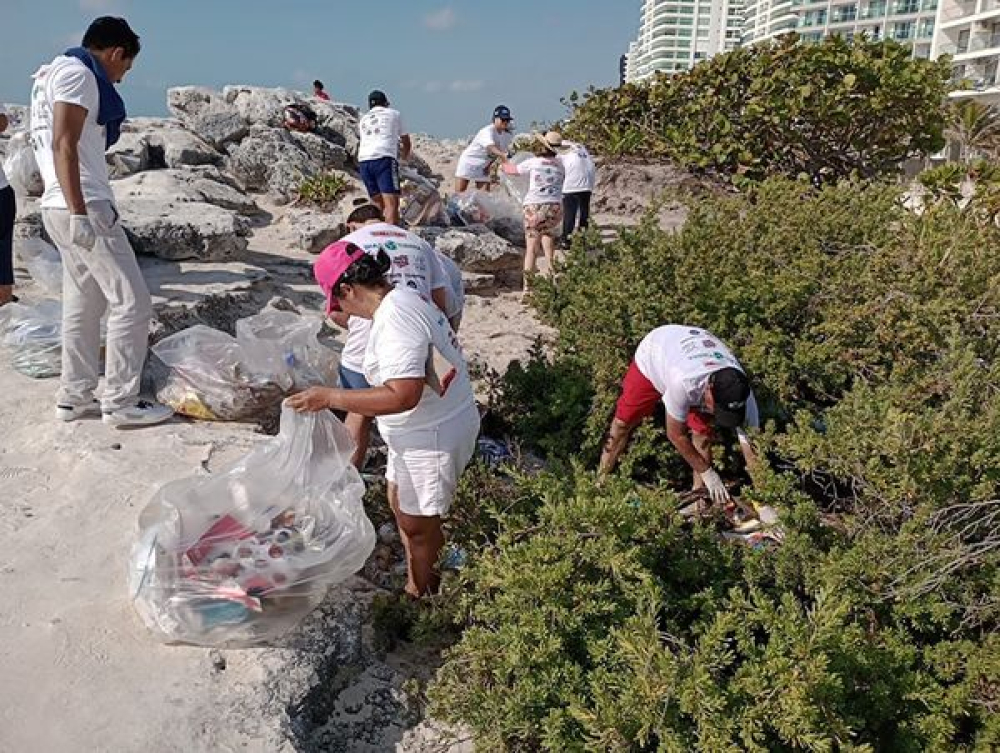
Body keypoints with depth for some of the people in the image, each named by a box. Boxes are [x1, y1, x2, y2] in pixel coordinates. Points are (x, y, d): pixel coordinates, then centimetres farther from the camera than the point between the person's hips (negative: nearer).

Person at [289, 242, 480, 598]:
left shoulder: (395, 320, -28)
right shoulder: (404, 298, 4)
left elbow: (404, 395, -35)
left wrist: (330, 397, -30)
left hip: (433, 437, -10)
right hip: (421, 430, 10)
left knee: (417, 525, 8)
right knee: (400, 502, 25)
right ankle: (414, 579, 45)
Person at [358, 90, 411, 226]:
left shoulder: (364, 119, 29)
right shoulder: (394, 114, 21)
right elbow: (407, 143, 28)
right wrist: (404, 156, 50)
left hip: (363, 160, 5)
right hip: (384, 158, -5)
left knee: (378, 203, 13)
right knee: (392, 203, -14)